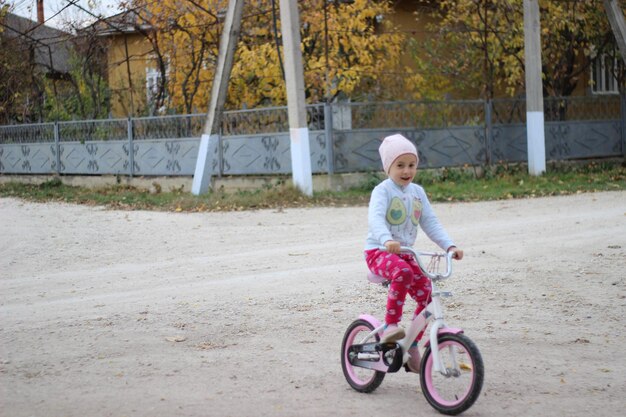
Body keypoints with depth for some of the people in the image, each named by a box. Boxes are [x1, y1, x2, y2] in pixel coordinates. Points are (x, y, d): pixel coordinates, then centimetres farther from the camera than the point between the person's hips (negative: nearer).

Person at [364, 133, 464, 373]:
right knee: (402, 272, -38)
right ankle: (390, 325, -29)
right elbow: (375, 218, -28)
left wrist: (449, 246, -8)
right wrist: (387, 240, -48)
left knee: (427, 295, -7)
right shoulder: (383, 190, -11)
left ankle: (412, 347, 8)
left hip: (405, 253, 7)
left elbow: (430, 223, 7)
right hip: (379, 252, -7)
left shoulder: (417, 192, 10)